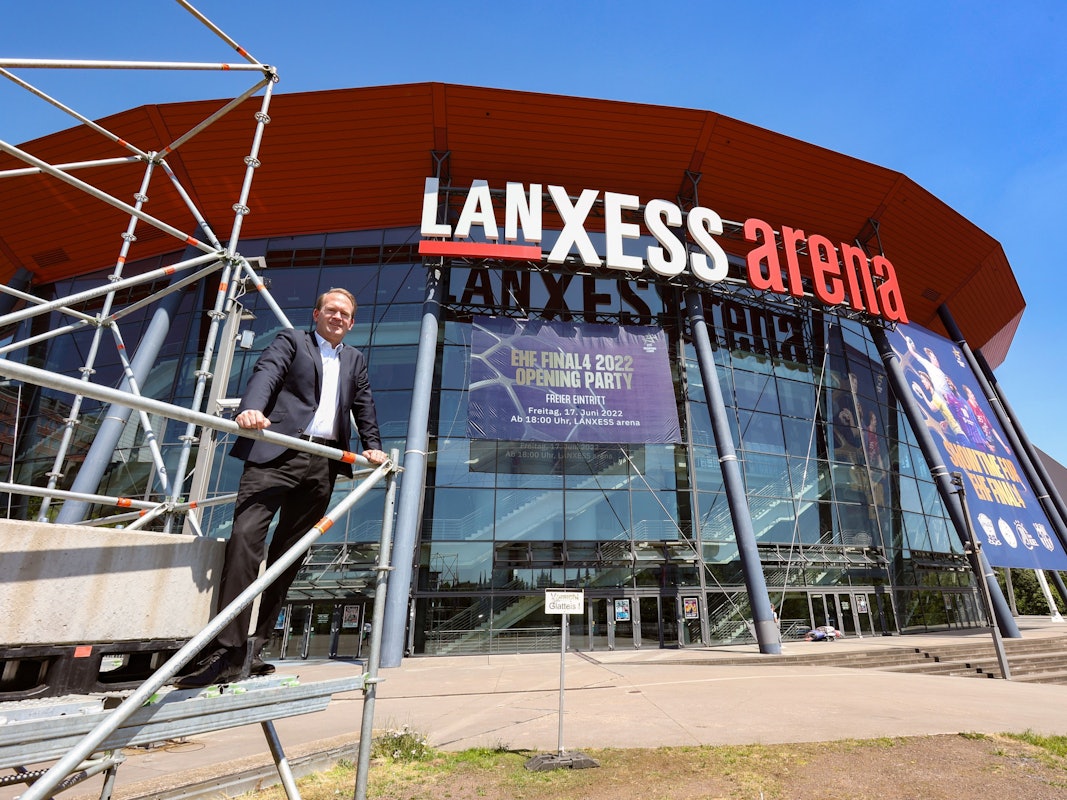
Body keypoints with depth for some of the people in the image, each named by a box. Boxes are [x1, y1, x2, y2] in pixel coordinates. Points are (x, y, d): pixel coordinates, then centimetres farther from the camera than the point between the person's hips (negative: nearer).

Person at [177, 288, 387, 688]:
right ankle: (226, 650, -12)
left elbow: (364, 405, 23)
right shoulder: (291, 341, 11)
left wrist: (372, 445, 11)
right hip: (278, 452, -4)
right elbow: (266, 374, -8)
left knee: (288, 554, 5)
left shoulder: (355, 360, 26)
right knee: (245, 536, -18)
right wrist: (253, 408, -28)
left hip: (324, 464, 4)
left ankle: (252, 649, 14)